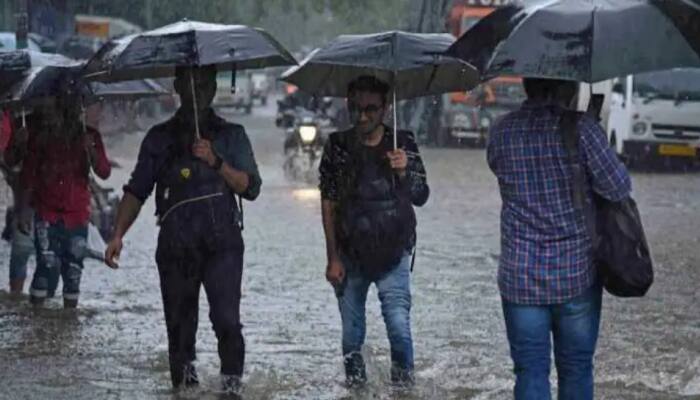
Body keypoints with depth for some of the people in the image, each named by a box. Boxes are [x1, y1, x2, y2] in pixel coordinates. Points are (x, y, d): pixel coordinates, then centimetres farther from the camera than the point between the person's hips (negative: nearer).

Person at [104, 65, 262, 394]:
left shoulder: (231, 135, 11)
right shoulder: (160, 138, 14)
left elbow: (251, 188, 3)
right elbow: (136, 191, 14)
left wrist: (216, 162, -11)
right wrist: (118, 235, 2)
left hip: (221, 245, -2)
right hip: (175, 248, 2)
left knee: (227, 319, -17)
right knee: (179, 327, 3)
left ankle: (232, 384, -11)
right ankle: (183, 385, 12)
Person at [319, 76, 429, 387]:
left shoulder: (403, 144, 1)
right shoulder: (338, 147, 1)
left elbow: (421, 197, 3)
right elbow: (328, 205, 3)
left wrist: (405, 172, -18)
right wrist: (333, 258, -1)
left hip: (393, 256, -1)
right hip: (350, 256, 1)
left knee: (399, 326, -13)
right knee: (352, 333, 6)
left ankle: (404, 381, -1)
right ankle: (355, 384, 17)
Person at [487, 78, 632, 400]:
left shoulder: (501, 132, 0)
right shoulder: (580, 128, -12)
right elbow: (618, 188, -10)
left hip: (520, 275, 2)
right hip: (576, 273, -2)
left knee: (530, 370, 5)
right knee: (576, 368, 12)